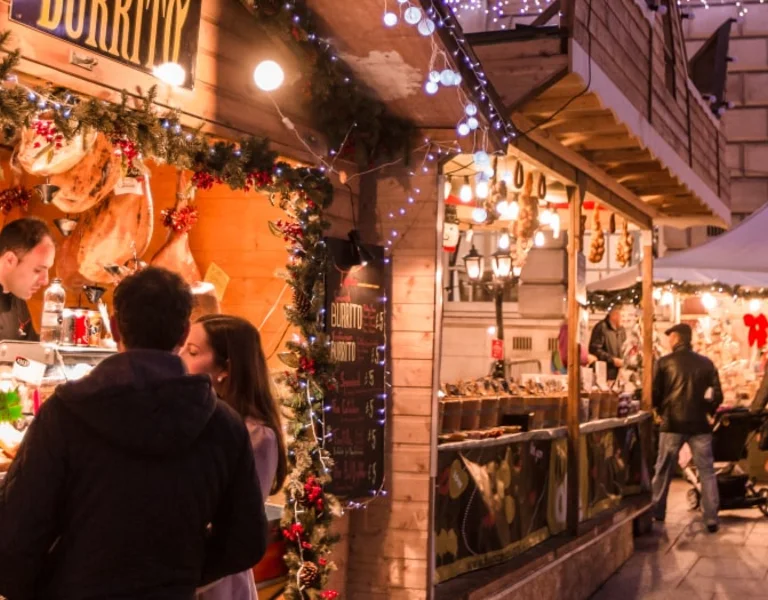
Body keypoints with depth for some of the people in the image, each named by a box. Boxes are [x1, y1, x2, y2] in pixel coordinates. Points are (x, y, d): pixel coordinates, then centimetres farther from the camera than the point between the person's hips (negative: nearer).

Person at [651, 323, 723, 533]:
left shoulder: (664, 362, -4)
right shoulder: (706, 363, 1)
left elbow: (655, 393, -5)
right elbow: (717, 395, -1)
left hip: (672, 423, -1)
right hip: (699, 424, 1)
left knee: (663, 471, 12)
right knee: (707, 472, 7)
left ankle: (656, 514, 19)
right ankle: (711, 519, 3)